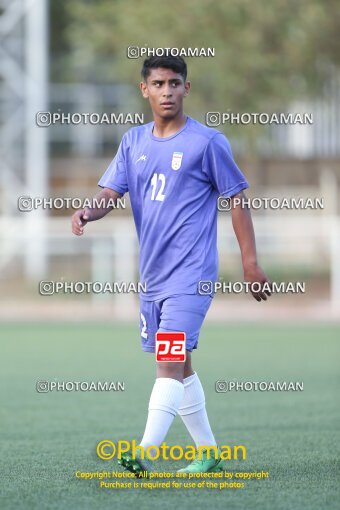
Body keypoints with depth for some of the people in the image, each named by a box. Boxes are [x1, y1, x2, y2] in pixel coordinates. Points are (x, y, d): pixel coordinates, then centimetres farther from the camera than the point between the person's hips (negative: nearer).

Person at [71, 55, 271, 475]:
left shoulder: (207, 142, -6)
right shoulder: (134, 141, 10)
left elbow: (237, 200, -1)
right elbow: (110, 193, 6)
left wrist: (250, 263, -4)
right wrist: (89, 211, -18)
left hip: (191, 274, -7)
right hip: (152, 274, 7)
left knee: (170, 360, -17)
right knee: (177, 366, 13)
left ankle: (145, 455, -26)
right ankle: (208, 453, 24)